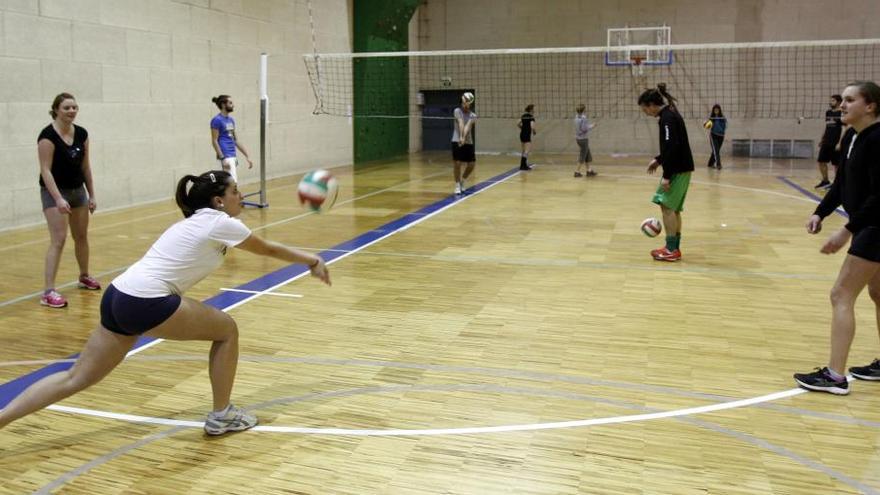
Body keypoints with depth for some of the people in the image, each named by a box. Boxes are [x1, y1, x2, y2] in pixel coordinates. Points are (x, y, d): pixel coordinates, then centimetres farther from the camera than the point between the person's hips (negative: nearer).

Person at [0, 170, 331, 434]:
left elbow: (263, 247, 32)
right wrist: (313, 261, 23)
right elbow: (269, 249, 11)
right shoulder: (221, 222, -2)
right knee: (227, 330, 8)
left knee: (75, 379, 14)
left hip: (119, 297, 9)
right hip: (145, 303, -9)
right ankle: (221, 417, 18)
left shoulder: (196, 221, 22)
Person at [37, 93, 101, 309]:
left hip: (78, 190, 6)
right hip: (55, 192, -6)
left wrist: (91, 195, 9)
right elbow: (46, 170, -20)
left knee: (81, 236, 17)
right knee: (58, 240, -14)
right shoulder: (48, 135, -17)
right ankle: (48, 292, -13)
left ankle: (84, 277, 37)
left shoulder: (82, 134, 1)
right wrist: (58, 198, -27)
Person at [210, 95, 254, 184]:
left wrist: (247, 156, 15)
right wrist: (222, 159, -20)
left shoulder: (231, 120, 15)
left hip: (233, 156, 9)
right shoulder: (217, 120, -10)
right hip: (226, 157, -9)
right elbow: (214, 141, -13)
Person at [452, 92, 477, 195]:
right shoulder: (457, 111, -2)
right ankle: (457, 186, 9)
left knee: (471, 165, 3)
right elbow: (460, 123, -19)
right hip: (457, 141, -3)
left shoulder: (472, 115, 4)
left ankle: (462, 182, 27)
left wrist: (464, 138, -32)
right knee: (457, 164, -6)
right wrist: (460, 137, -31)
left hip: (468, 143, 3)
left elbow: (468, 126, -16)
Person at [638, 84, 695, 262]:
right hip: (680, 169, 10)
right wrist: (658, 160, 17)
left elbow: (672, 147, -23)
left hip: (679, 170, -10)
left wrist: (666, 176, -23)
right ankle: (674, 248, 18)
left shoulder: (667, 118, -17)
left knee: (667, 206, -7)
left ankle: (671, 250, -5)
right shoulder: (669, 114, 14)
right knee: (673, 208, 13)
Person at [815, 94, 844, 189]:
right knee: (821, 161, 7)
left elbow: (844, 129, -14)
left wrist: (840, 143, -20)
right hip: (826, 142, 7)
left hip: (836, 143, -7)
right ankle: (825, 181, 20)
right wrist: (822, 139, 18)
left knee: (837, 164, 1)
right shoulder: (828, 113, 12)